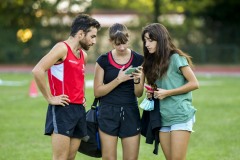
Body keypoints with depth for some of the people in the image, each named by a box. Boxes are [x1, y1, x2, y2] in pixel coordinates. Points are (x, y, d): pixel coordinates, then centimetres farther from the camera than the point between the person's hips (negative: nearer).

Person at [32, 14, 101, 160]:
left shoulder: (83, 55, 16)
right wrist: (50, 98, -18)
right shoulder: (62, 48, -10)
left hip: (79, 110, 8)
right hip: (63, 109, -8)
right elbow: (37, 71, -22)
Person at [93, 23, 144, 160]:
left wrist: (137, 80, -18)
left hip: (130, 113, 1)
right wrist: (119, 79, -14)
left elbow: (138, 93, 4)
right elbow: (97, 91, -3)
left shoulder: (138, 60, 2)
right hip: (108, 113, -1)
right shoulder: (103, 60, -1)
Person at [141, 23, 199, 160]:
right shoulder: (153, 61, 14)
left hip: (180, 116, -7)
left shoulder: (176, 58, -8)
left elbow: (194, 84, -10)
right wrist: (152, 94, 0)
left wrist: (167, 93, -13)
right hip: (164, 118, 7)